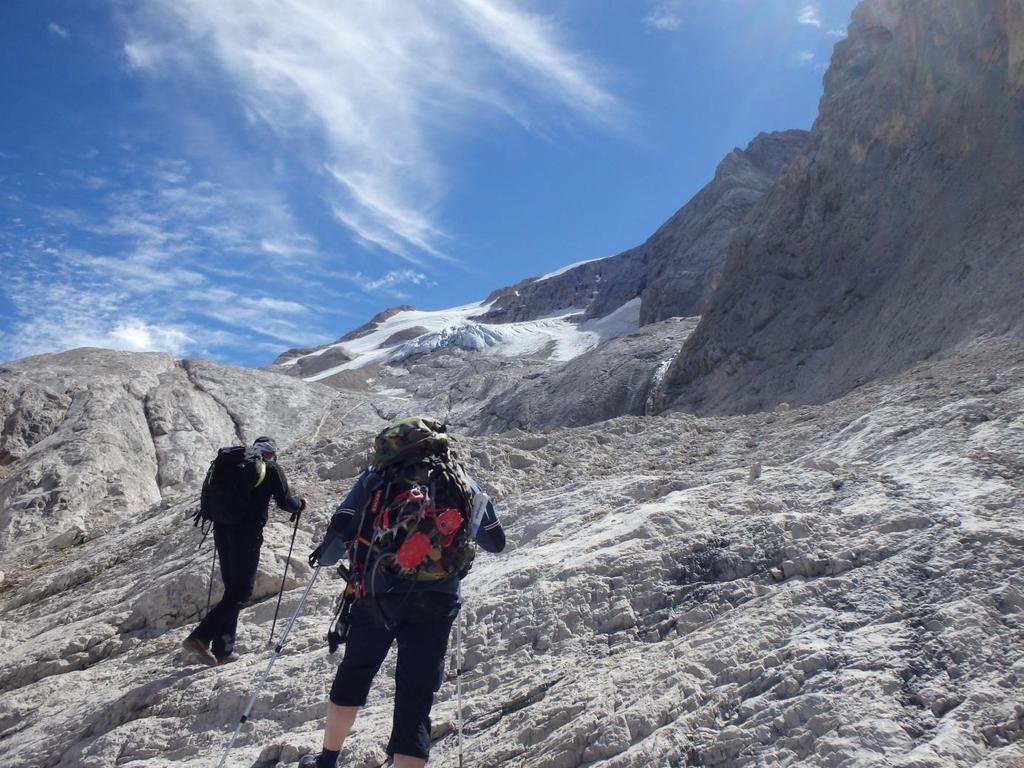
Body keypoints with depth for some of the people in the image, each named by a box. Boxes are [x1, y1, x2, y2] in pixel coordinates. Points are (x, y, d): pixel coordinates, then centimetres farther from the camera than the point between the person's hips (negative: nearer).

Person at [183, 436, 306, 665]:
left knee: (233, 588, 13)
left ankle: (223, 649, 10)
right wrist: (300, 504, 18)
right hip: (247, 533, -7)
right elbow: (285, 501, -2)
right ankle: (200, 637, -17)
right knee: (242, 590, -4)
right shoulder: (272, 469, 4)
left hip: (222, 530, 7)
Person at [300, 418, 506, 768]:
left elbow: (341, 529, -2)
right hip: (437, 600, 0)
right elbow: (496, 542, 20)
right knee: (415, 698, 4)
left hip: (377, 594, 0)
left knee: (354, 673, 23)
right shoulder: (464, 481, 13)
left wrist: (324, 555, 19)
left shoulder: (379, 474, 7)